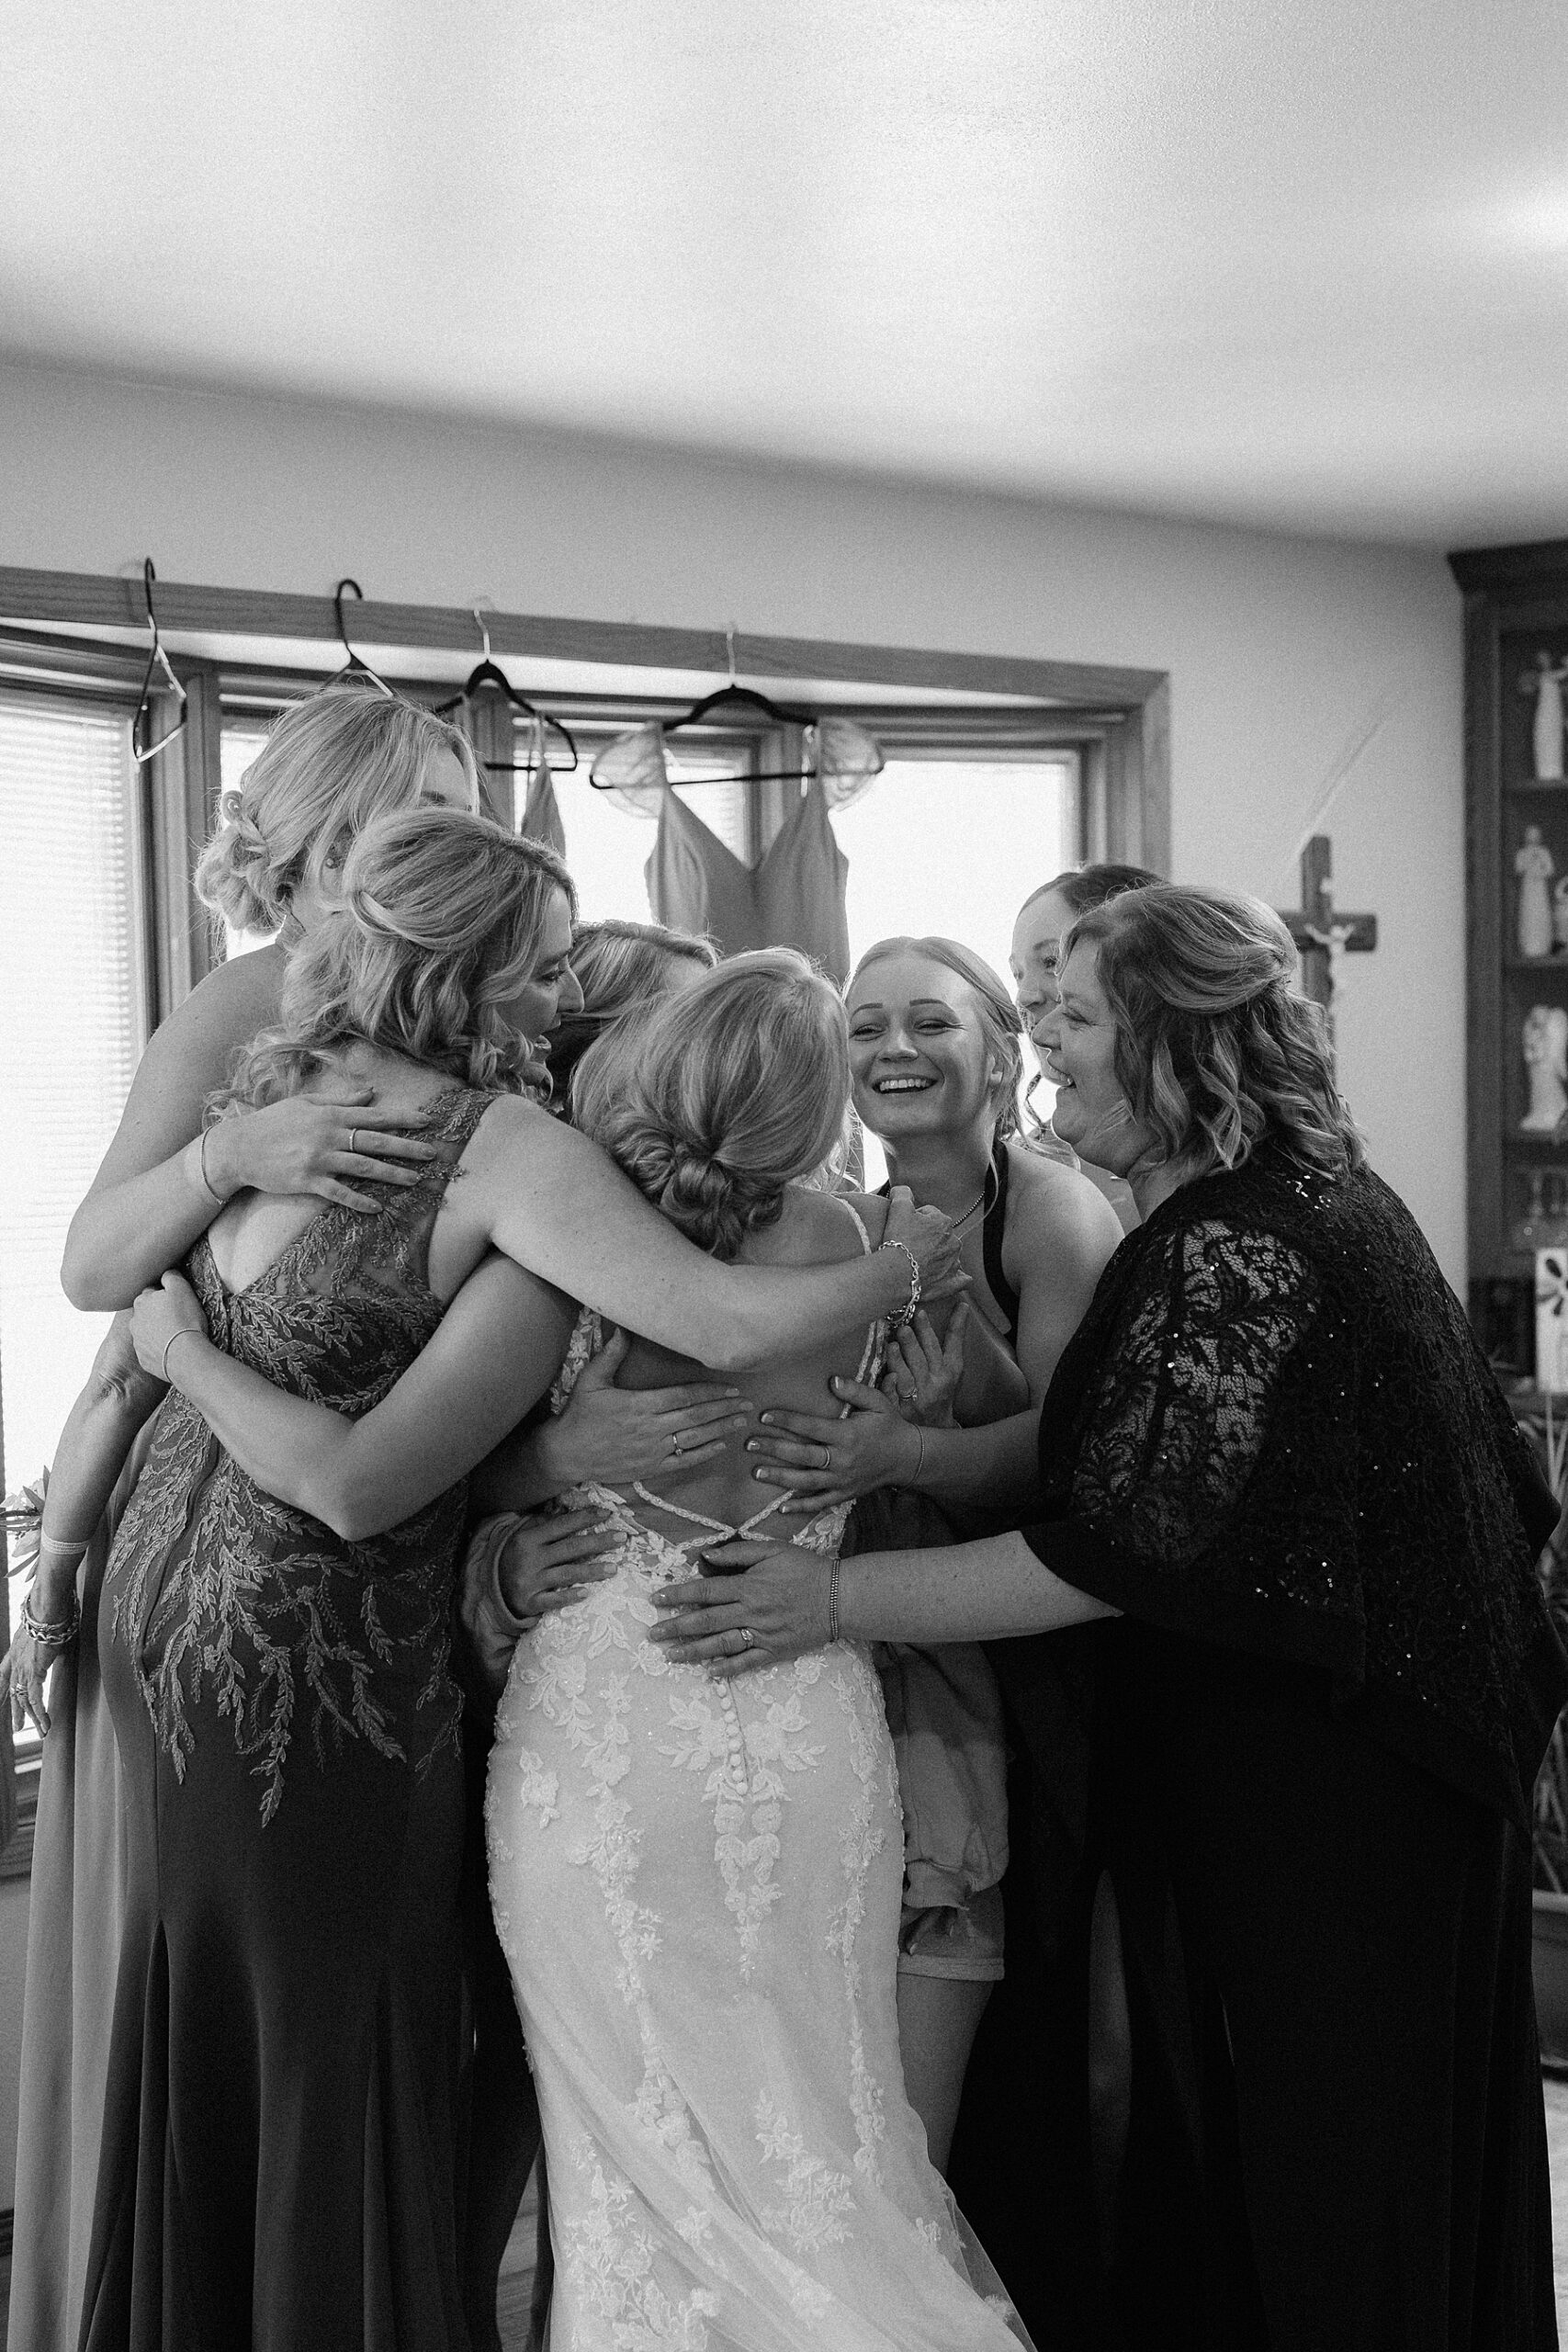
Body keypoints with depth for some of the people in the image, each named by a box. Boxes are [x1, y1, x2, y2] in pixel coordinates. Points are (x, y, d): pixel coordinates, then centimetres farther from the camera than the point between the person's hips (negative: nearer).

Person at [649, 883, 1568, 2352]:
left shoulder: (1227, 1252, -22)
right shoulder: (1327, 1197, 8)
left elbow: (1112, 1553, -25)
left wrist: (836, 1597, -24)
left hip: (1309, 1789, -10)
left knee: (1310, 2185, 3)